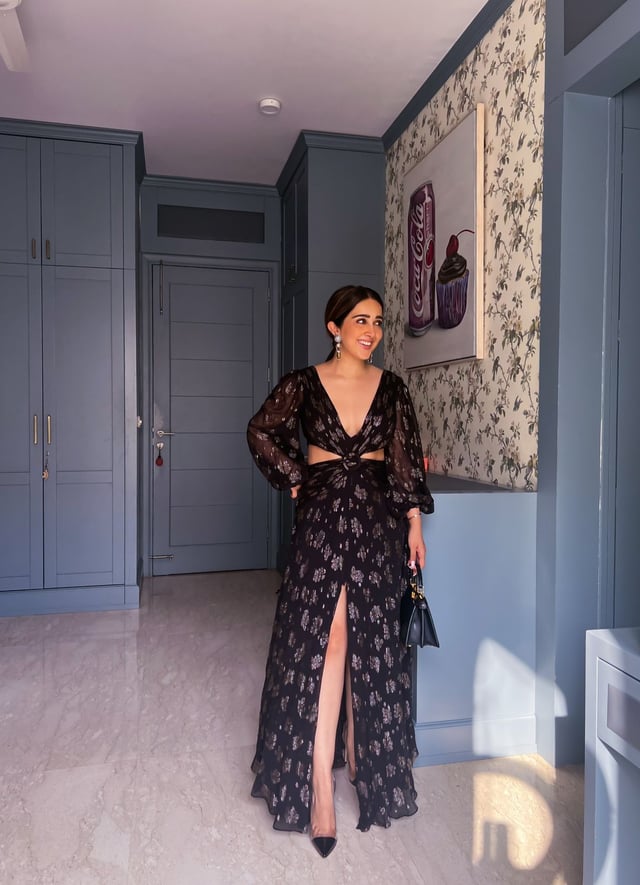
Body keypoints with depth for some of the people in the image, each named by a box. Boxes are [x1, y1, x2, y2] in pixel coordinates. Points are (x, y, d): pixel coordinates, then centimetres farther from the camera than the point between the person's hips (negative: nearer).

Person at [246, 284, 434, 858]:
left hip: (377, 520, 3)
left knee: (370, 642, 9)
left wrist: (414, 521, 3)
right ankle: (321, 789, 0)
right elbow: (263, 432, 7)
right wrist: (296, 480, 1)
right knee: (325, 641, -6)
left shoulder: (391, 387, 5)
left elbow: (406, 459, 6)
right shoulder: (304, 384, -1)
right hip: (322, 518, -2)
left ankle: (361, 753, 31)